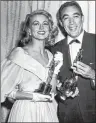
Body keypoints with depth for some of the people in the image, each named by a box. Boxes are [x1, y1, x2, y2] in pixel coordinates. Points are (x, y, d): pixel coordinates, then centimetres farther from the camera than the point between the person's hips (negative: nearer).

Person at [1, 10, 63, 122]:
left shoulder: (50, 55, 3)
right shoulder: (19, 53, -12)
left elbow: (51, 91, 4)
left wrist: (55, 71, -10)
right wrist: (33, 96, -19)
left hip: (48, 112, 5)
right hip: (26, 112, -5)